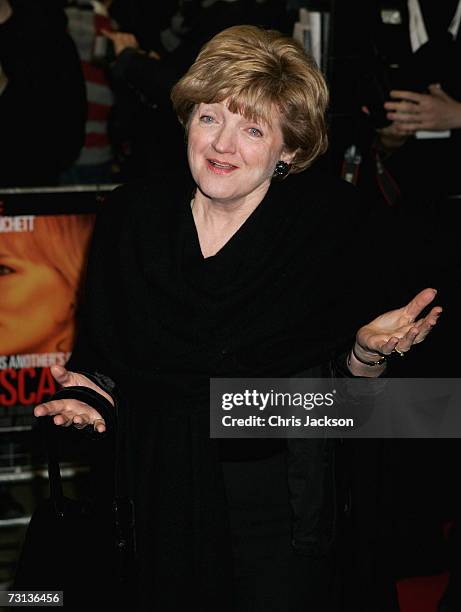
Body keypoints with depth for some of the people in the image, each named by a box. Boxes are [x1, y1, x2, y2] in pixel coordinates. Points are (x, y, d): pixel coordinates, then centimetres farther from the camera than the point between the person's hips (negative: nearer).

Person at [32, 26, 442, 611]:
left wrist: (368, 350, -25)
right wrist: (94, 388, -14)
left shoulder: (328, 218, -9)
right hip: (156, 492, 2)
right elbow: (98, 348, 6)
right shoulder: (131, 213, -4)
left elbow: (345, 385, -5)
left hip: (278, 497, -2)